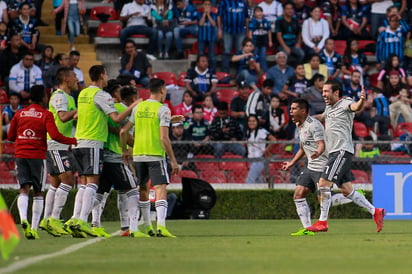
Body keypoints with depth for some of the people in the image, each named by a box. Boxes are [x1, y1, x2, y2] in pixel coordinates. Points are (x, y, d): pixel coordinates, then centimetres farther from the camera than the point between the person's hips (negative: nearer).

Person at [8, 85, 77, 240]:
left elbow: (10, 136, 13)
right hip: (38, 156, -3)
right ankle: (34, 228, 1)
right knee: (38, 192, 5)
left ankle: (23, 218, -27)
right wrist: (74, 141, -4)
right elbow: (55, 135, -14)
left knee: (24, 189, -1)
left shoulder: (20, 114, 9)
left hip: (20, 155, 3)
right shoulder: (46, 115, -3)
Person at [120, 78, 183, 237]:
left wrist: (124, 150, 25)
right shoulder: (162, 109, -7)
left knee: (142, 190, 16)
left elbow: (123, 131, 10)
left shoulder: (138, 107, 10)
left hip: (138, 155, 6)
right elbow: (164, 138, -14)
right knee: (161, 189, -9)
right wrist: (173, 160, -10)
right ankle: (160, 226, -25)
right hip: (156, 155, -6)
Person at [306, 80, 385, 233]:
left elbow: (355, 107, -31)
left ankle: (322, 222, -9)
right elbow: (322, 117, 40)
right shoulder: (329, 107, 18)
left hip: (342, 151, -9)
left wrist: (362, 100, -53)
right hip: (334, 152, 9)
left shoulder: (345, 103, -8)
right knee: (346, 190, 8)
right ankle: (375, 212, 16)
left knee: (323, 183, -14)